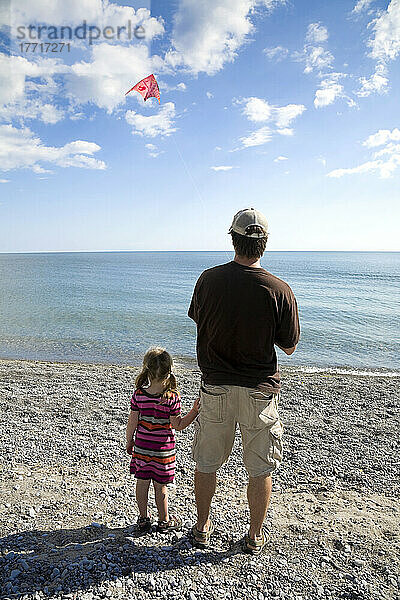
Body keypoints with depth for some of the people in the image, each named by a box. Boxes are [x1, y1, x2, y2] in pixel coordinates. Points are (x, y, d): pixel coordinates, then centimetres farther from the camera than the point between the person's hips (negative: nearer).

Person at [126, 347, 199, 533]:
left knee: (142, 482, 16)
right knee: (160, 485, 11)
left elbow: (132, 422, -4)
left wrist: (129, 441, 11)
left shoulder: (139, 395, -11)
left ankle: (143, 519, 30)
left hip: (141, 446, 2)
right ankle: (164, 521, 28)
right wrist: (195, 410, -7)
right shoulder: (172, 398, -18)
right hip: (163, 448, -2)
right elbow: (178, 425, -12)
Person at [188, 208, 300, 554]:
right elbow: (289, 347, -5)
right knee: (260, 470, 18)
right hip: (259, 389, -1)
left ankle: (202, 528, 38)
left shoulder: (208, 280, -10)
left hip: (215, 386, 2)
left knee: (206, 463, 20)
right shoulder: (279, 290, -15)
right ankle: (255, 537, 34)